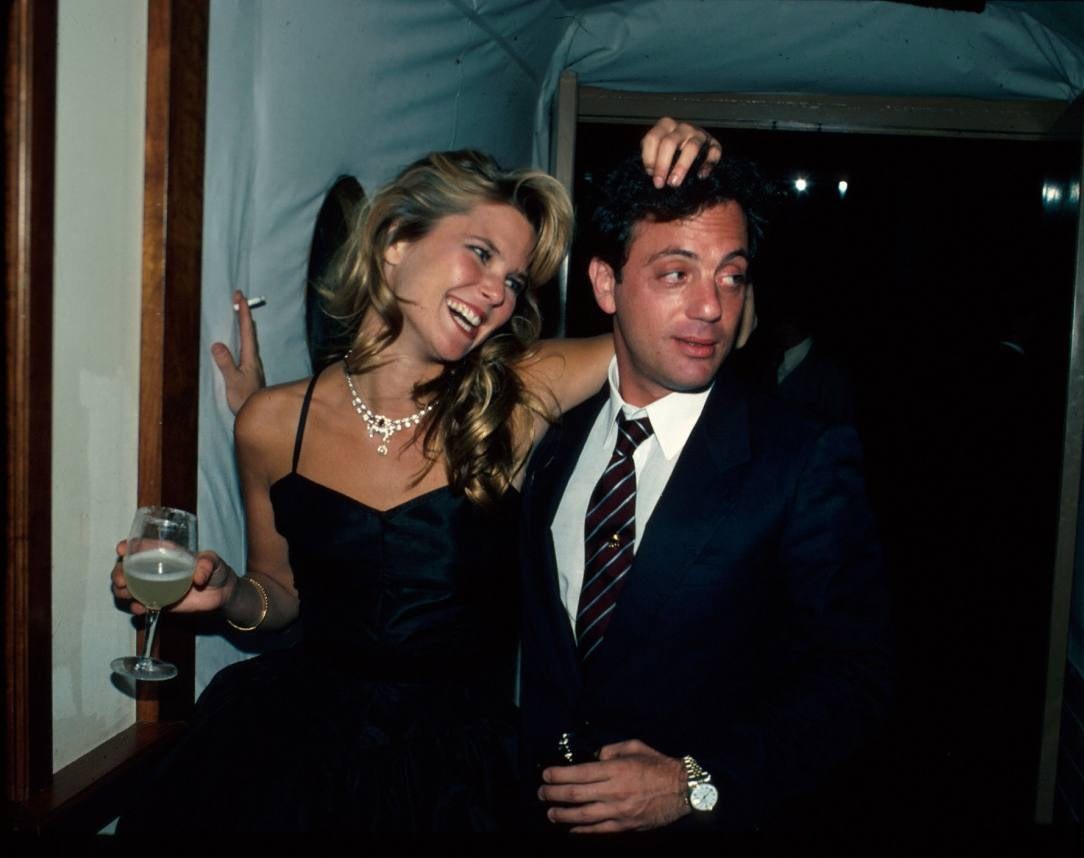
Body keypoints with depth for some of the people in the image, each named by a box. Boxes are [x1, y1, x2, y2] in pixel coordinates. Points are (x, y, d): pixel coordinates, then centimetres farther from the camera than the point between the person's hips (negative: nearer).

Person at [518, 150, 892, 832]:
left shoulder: (808, 460, -17)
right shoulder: (554, 439, -3)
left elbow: (854, 675, -15)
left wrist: (695, 783, -22)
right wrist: (533, 774, -5)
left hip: (714, 814, -3)